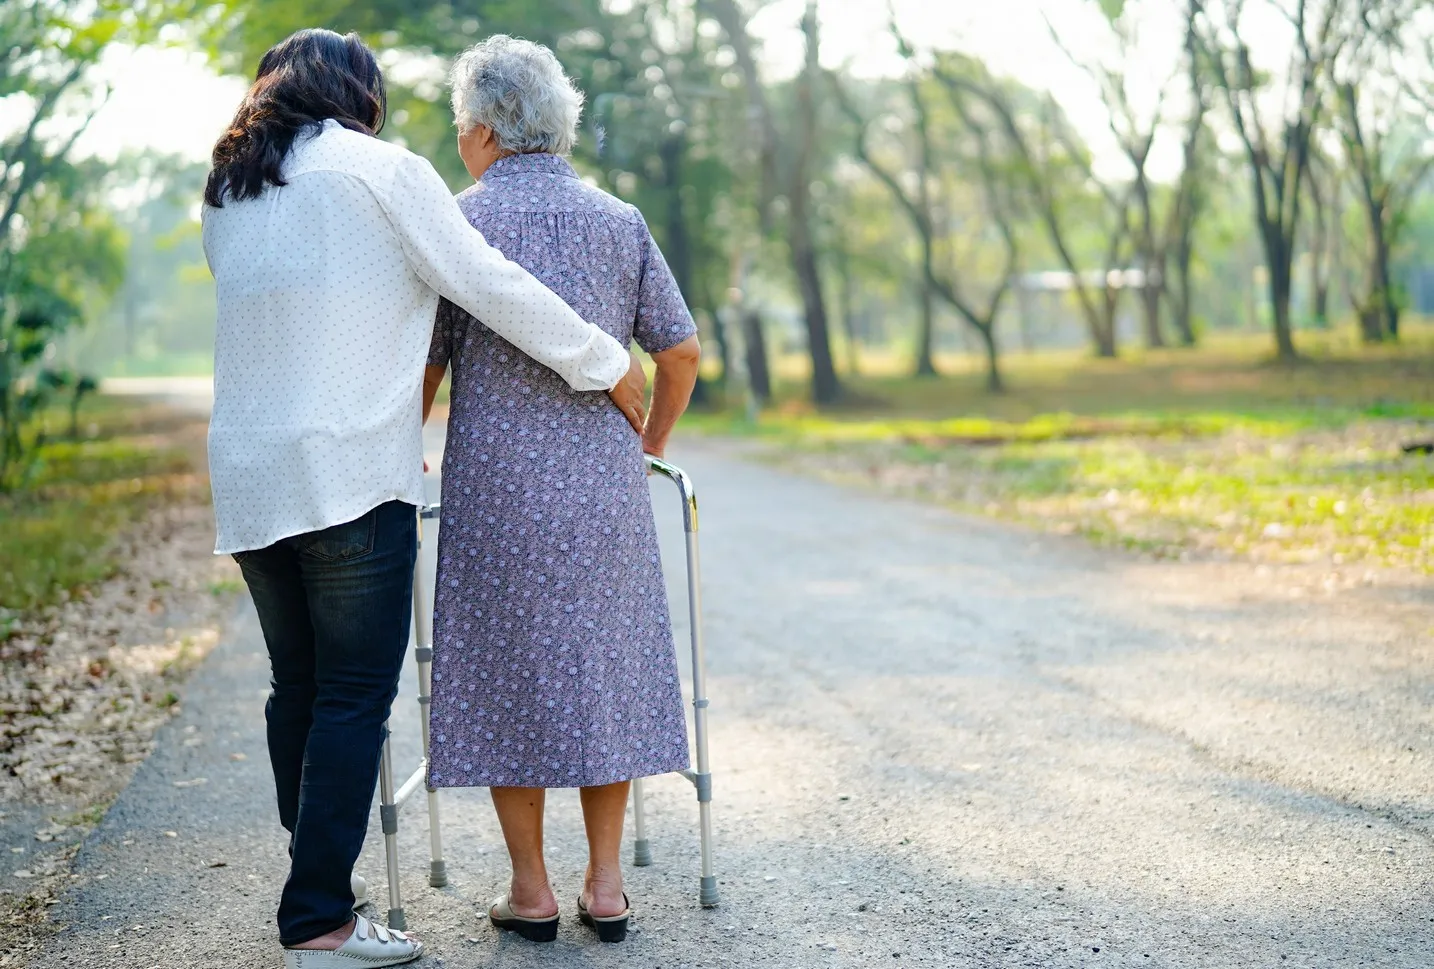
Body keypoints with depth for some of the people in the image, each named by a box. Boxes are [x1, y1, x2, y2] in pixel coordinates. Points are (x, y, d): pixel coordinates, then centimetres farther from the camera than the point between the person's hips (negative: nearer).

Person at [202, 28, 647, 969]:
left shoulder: (227, 197, 18)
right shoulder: (379, 169, -2)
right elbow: (491, 285, -6)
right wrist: (608, 364, 4)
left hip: (248, 477, 7)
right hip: (350, 473, -7)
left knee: (299, 689, 14)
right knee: (354, 696, -4)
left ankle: (313, 884, 20)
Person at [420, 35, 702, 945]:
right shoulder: (619, 220, 7)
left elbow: (423, 365, 0)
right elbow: (681, 350, 7)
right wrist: (651, 445, 23)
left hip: (497, 485, -2)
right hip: (604, 486, 3)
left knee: (506, 674, 7)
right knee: (602, 666, 11)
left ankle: (532, 890, 11)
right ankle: (605, 886, 14)